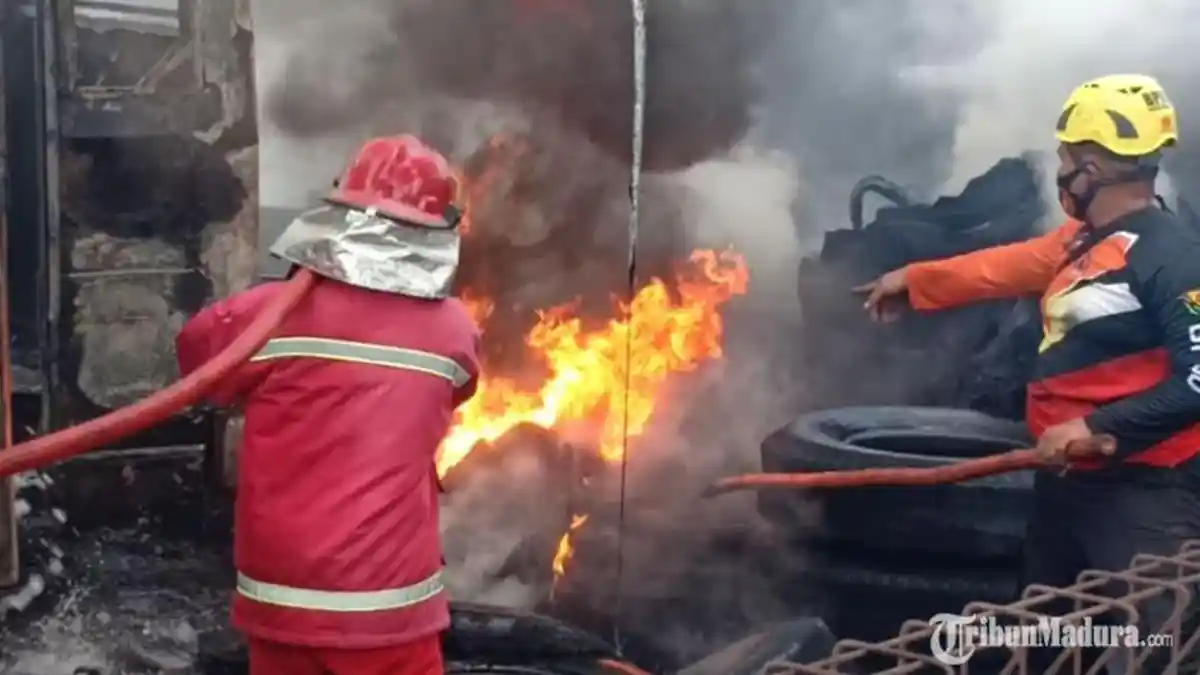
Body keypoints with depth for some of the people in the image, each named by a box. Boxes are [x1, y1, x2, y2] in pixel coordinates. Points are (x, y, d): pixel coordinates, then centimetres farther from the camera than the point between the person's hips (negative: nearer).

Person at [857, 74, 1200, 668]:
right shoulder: (1083, 241, 11)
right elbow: (1004, 267, 23)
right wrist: (913, 280, 32)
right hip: (1069, 480, 10)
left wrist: (1096, 428, -26)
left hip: (1143, 493, -10)